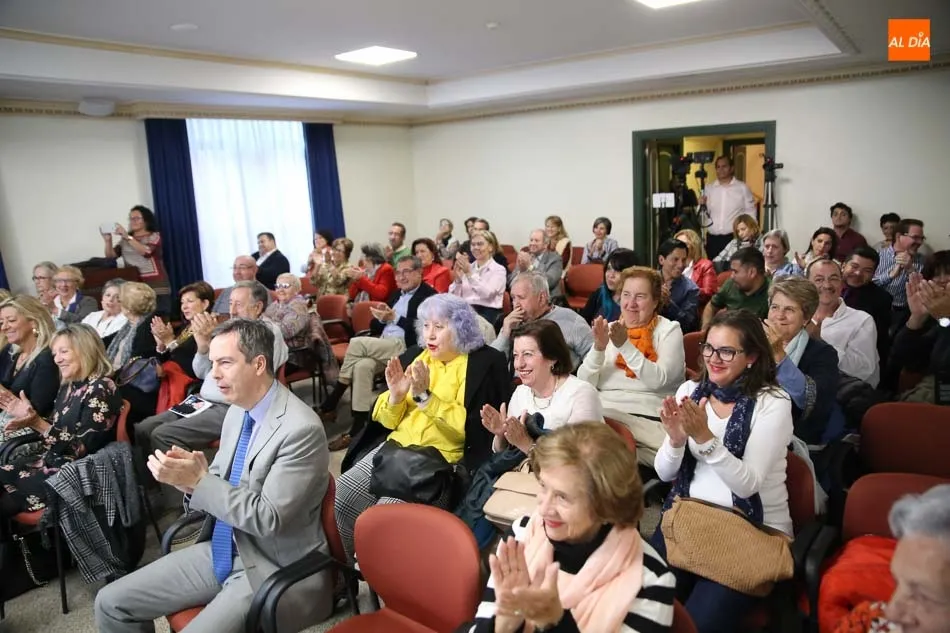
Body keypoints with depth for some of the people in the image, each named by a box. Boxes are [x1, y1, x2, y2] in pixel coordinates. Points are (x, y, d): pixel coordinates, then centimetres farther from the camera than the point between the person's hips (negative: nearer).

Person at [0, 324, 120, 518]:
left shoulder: (100, 389, -16)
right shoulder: (68, 386, 11)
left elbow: (83, 448, -19)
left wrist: (37, 423, -22)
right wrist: (30, 417, 0)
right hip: (53, 460, 8)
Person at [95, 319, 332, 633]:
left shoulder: (301, 429, -23)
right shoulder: (237, 411, 4)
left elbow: (268, 518, -23)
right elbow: (220, 487, 11)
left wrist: (199, 481, -23)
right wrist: (191, 477, -11)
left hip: (274, 570, -8)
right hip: (221, 552, 8)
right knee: (111, 602, 6)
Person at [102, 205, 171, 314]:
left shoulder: (154, 236, 3)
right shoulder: (125, 239, 16)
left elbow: (146, 251, -15)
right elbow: (110, 256, 7)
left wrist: (128, 237, -17)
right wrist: (108, 241, -8)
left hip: (156, 287, -4)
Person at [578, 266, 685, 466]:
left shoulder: (669, 330, 4)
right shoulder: (609, 329, 13)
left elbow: (659, 380, -15)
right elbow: (584, 385, 3)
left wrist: (625, 346, -23)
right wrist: (598, 348, -13)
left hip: (647, 417, -1)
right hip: (602, 412, 2)